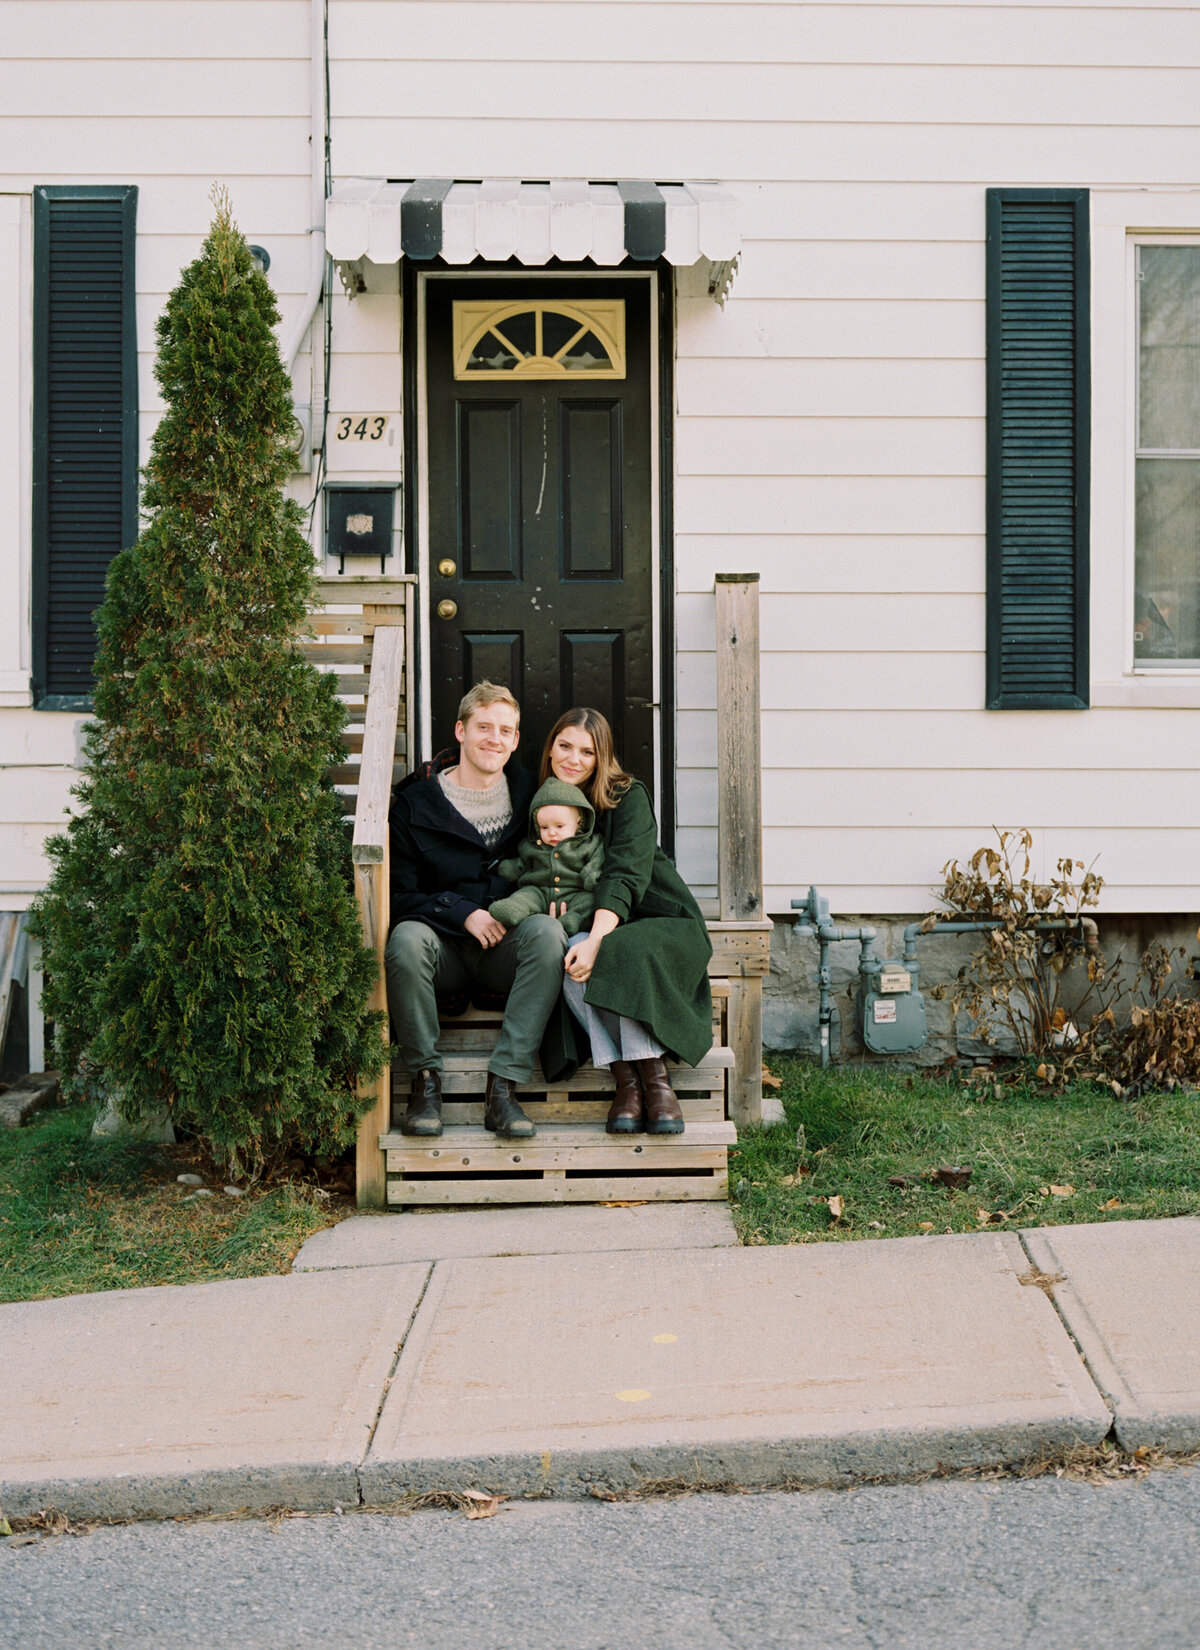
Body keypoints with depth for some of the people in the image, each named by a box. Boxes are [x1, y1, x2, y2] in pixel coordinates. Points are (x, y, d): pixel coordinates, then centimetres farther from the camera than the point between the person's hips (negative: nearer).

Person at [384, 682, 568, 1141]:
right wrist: (463, 913, -18)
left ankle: (503, 1086, -31)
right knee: (407, 938, -35)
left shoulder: (527, 794, 8)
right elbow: (400, 896, -3)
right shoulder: (415, 804, 1)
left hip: (506, 948, 1)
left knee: (547, 932, -31)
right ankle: (425, 1081, -19)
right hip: (445, 947, -1)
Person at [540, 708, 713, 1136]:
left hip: (659, 921, -3)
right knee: (570, 959, -32)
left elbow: (625, 875, -17)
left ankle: (654, 1077, -33)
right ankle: (626, 1079, -33)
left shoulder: (628, 796, -4)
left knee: (622, 954, -37)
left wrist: (596, 940, -32)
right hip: (589, 927, 3)